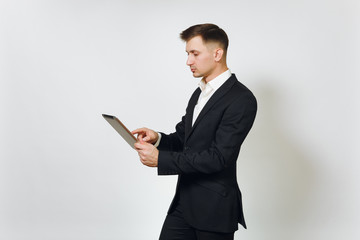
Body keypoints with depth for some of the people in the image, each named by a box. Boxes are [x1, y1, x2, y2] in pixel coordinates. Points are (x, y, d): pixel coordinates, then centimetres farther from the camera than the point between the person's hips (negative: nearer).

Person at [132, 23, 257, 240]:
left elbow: (218, 157, -22)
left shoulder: (242, 100, -16)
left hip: (214, 209, -7)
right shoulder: (199, 94, 14)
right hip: (183, 202, 8)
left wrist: (160, 159, -22)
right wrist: (158, 138, -6)